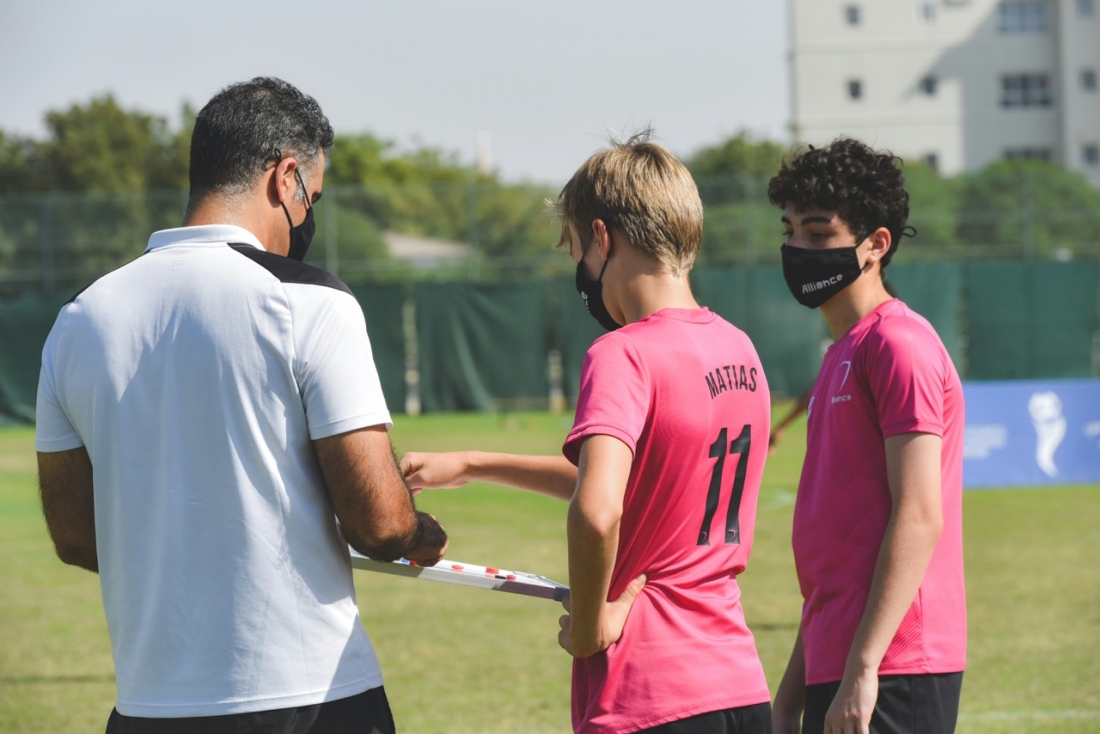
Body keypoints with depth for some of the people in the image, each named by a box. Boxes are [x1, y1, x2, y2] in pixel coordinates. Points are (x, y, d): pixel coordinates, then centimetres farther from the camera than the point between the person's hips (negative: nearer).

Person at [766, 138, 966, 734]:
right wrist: (796, 679, 22)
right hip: (836, 667, 10)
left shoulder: (899, 346, -10)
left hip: (889, 679, -10)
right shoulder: (842, 355, 20)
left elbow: (919, 517, -17)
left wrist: (862, 668, -21)